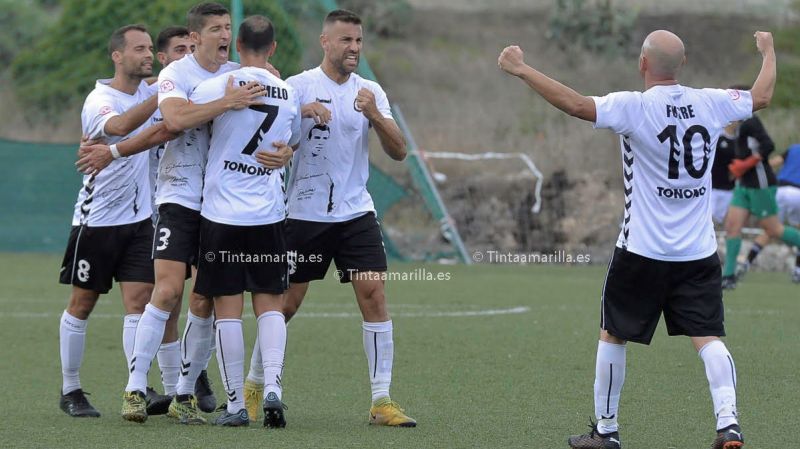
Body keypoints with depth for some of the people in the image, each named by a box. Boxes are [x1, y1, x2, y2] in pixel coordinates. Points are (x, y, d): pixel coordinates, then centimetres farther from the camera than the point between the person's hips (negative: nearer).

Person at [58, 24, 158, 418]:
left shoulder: (148, 91, 5)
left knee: (139, 301, -5)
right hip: (96, 219, -5)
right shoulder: (98, 101, -15)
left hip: (138, 218, 5)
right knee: (81, 305, 6)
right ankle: (70, 390, 16)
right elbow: (120, 125, -35)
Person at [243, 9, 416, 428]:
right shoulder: (297, 86, -4)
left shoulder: (370, 92, 4)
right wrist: (301, 112, -25)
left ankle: (382, 401, -7)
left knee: (374, 296, -10)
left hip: (356, 212, 2)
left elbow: (398, 151, -2)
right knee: (285, 304, 4)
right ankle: (254, 385, 24)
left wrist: (374, 115, -20)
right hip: (303, 215, -2)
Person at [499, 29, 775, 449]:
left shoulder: (634, 107, -14)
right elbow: (761, 97, 19)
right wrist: (768, 51, 37)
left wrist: (521, 69, -17)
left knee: (612, 335, 12)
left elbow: (576, 104, -25)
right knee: (709, 337, 2)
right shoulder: (710, 103, 1)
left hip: (643, 251, -3)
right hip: (699, 252, 3)